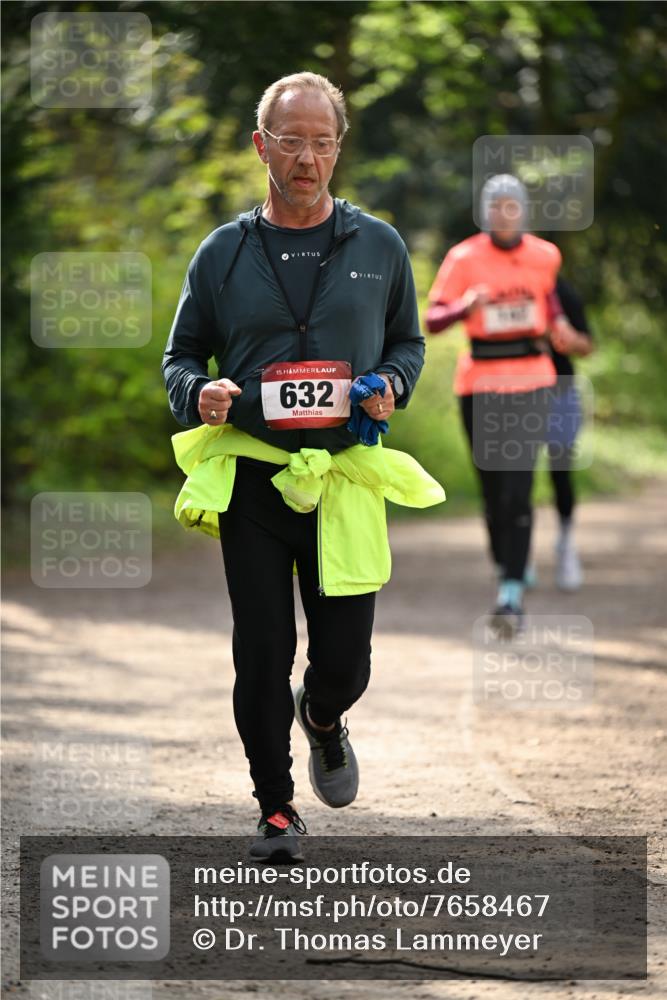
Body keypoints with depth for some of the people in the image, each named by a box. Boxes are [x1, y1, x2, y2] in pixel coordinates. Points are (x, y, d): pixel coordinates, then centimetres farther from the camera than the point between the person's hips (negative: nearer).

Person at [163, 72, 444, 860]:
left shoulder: (379, 247, 8)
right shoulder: (224, 253, 6)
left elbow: (409, 342, 18)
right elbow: (181, 354, 13)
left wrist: (390, 385, -4)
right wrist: (199, 394, -10)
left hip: (346, 477, 0)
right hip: (249, 478, 0)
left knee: (345, 661, 1)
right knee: (262, 655, -2)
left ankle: (322, 719, 37)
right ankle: (275, 805, 13)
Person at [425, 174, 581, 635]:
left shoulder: (544, 255, 3)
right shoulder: (464, 259, -5)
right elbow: (433, 319, -13)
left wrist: (557, 323, 11)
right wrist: (466, 306, -32)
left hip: (530, 382, 0)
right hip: (481, 384, 0)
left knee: (518, 489, -12)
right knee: (493, 489, 6)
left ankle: (511, 596, -15)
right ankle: (508, 571, 28)